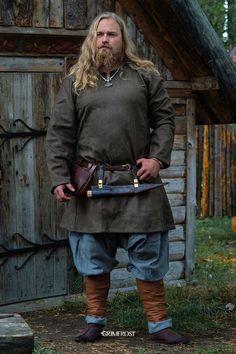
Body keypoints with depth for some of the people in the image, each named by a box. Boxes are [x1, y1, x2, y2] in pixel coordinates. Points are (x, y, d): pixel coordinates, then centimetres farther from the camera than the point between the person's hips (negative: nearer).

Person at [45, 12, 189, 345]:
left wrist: (158, 157, -6)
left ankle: (159, 323, 12)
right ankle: (95, 321, 21)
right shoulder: (75, 81, 9)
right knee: (93, 258, 8)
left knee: (148, 256, 2)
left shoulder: (145, 75, 8)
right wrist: (59, 178, -4)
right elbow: (59, 133, 5)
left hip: (137, 181, -1)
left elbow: (164, 119, 10)